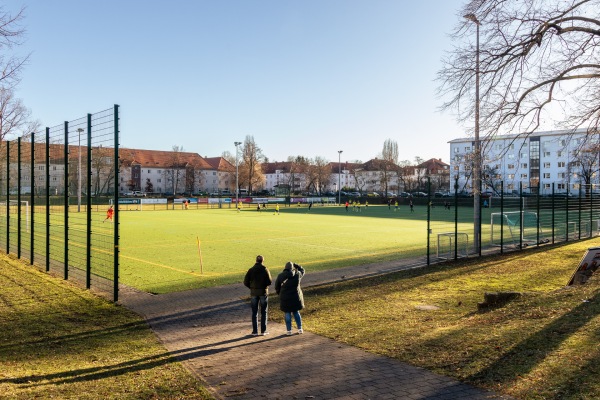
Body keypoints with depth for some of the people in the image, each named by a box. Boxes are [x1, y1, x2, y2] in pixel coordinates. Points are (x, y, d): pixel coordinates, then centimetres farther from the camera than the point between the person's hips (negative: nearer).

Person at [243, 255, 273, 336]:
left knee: (254, 312, 9)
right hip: (263, 292, -1)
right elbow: (269, 282, -12)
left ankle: (255, 331, 10)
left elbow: (245, 282, -6)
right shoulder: (265, 269, -9)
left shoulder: (251, 270, -3)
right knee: (264, 312, 9)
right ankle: (263, 330, 10)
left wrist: (251, 287, 9)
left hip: (254, 293, 2)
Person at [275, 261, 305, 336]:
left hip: (285, 298, -2)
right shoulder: (297, 274, -6)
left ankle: (289, 330, 12)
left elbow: (277, 287, 1)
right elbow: (302, 270, 17)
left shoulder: (280, 276, -9)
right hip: (295, 297, 2)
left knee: (287, 314, 10)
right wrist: (294, 264, 15)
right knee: (296, 312, 18)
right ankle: (300, 329, 19)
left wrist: (280, 294, 17)